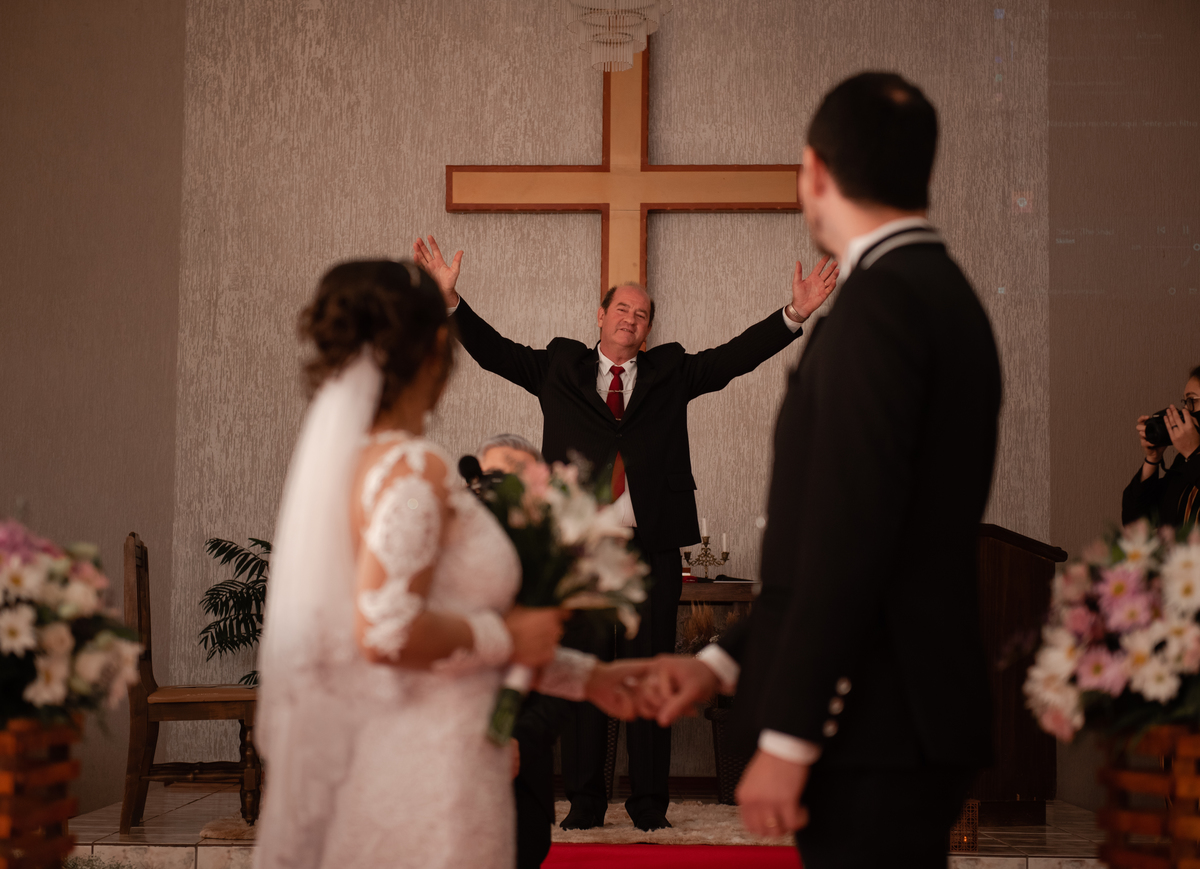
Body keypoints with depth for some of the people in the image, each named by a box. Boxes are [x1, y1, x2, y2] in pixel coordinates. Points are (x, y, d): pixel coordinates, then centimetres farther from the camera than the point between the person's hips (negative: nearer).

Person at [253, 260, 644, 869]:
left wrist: (581, 676, 19)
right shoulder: (412, 468, -15)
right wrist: (507, 637, -11)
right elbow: (386, 632, -25)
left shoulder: (353, 459, 12)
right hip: (426, 778, -9)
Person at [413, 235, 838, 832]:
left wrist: (797, 312, -3)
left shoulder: (672, 372, 14)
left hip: (652, 549, 0)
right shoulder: (559, 368, 13)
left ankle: (649, 803, 9)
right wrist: (450, 300, -1)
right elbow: (493, 351, 10)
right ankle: (585, 800, 10)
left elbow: (739, 355, 8)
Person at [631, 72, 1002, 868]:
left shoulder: (878, 304, -15)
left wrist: (787, 738, -17)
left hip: (873, 736, -9)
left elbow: (847, 539, -21)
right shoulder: (944, 293, 15)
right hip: (911, 721, 9)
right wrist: (725, 664, 15)